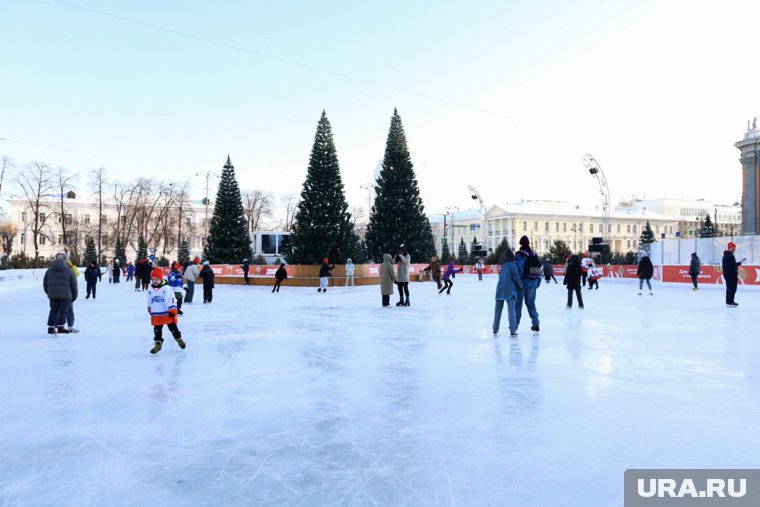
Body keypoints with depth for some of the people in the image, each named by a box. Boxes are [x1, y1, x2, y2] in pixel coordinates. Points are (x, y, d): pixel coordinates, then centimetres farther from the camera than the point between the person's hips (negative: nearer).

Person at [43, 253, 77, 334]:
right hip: (65, 295, -4)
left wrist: (49, 293, 28)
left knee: (53, 311, 14)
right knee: (63, 311, 2)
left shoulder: (49, 271, 7)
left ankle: (51, 327, 14)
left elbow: (45, 284, 14)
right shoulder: (69, 271, -5)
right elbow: (74, 285, -2)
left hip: (52, 295, 4)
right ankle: (60, 327, -3)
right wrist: (74, 296, 10)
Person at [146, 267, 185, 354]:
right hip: (156, 315, 4)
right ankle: (158, 343, 18)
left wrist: (172, 311, -22)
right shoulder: (150, 290, 5)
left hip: (167, 313, -4)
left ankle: (179, 339, 26)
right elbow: (149, 301, 20)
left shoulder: (166, 288, -14)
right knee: (157, 330, 8)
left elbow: (171, 299, -18)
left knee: (173, 328, 6)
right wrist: (150, 310, 28)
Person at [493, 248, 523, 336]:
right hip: (509, 289, -6)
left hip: (499, 288, 6)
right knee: (511, 309, -5)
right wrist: (521, 285, 8)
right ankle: (513, 330, -10)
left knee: (498, 309, 12)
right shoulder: (512, 264, -5)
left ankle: (495, 329, 18)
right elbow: (516, 277, -8)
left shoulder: (503, 265, 15)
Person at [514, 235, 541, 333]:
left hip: (522, 282, -5)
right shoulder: (534, 255, 7)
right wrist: (538, 283, 15)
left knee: (518, 303, 6)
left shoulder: (519, 254, -11)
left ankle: (515, 324, 10)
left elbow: (519, 269, -17)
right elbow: (539, 270, 10)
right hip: (533, 283, 5)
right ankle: (535, 324, 10)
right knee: (531, 303, 15)